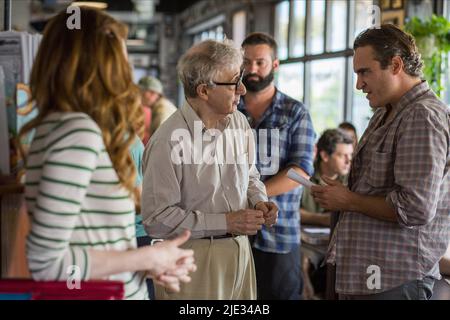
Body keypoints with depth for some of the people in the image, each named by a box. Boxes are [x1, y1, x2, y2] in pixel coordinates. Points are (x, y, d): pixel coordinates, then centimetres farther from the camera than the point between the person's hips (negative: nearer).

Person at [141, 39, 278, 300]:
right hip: (192, 257, -6)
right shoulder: (168, 141, -20)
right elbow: (156, 218, -19)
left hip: (240, 250, 7)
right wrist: (225, 222, -19)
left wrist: (259, 201, -3)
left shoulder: (240, 122, 3)